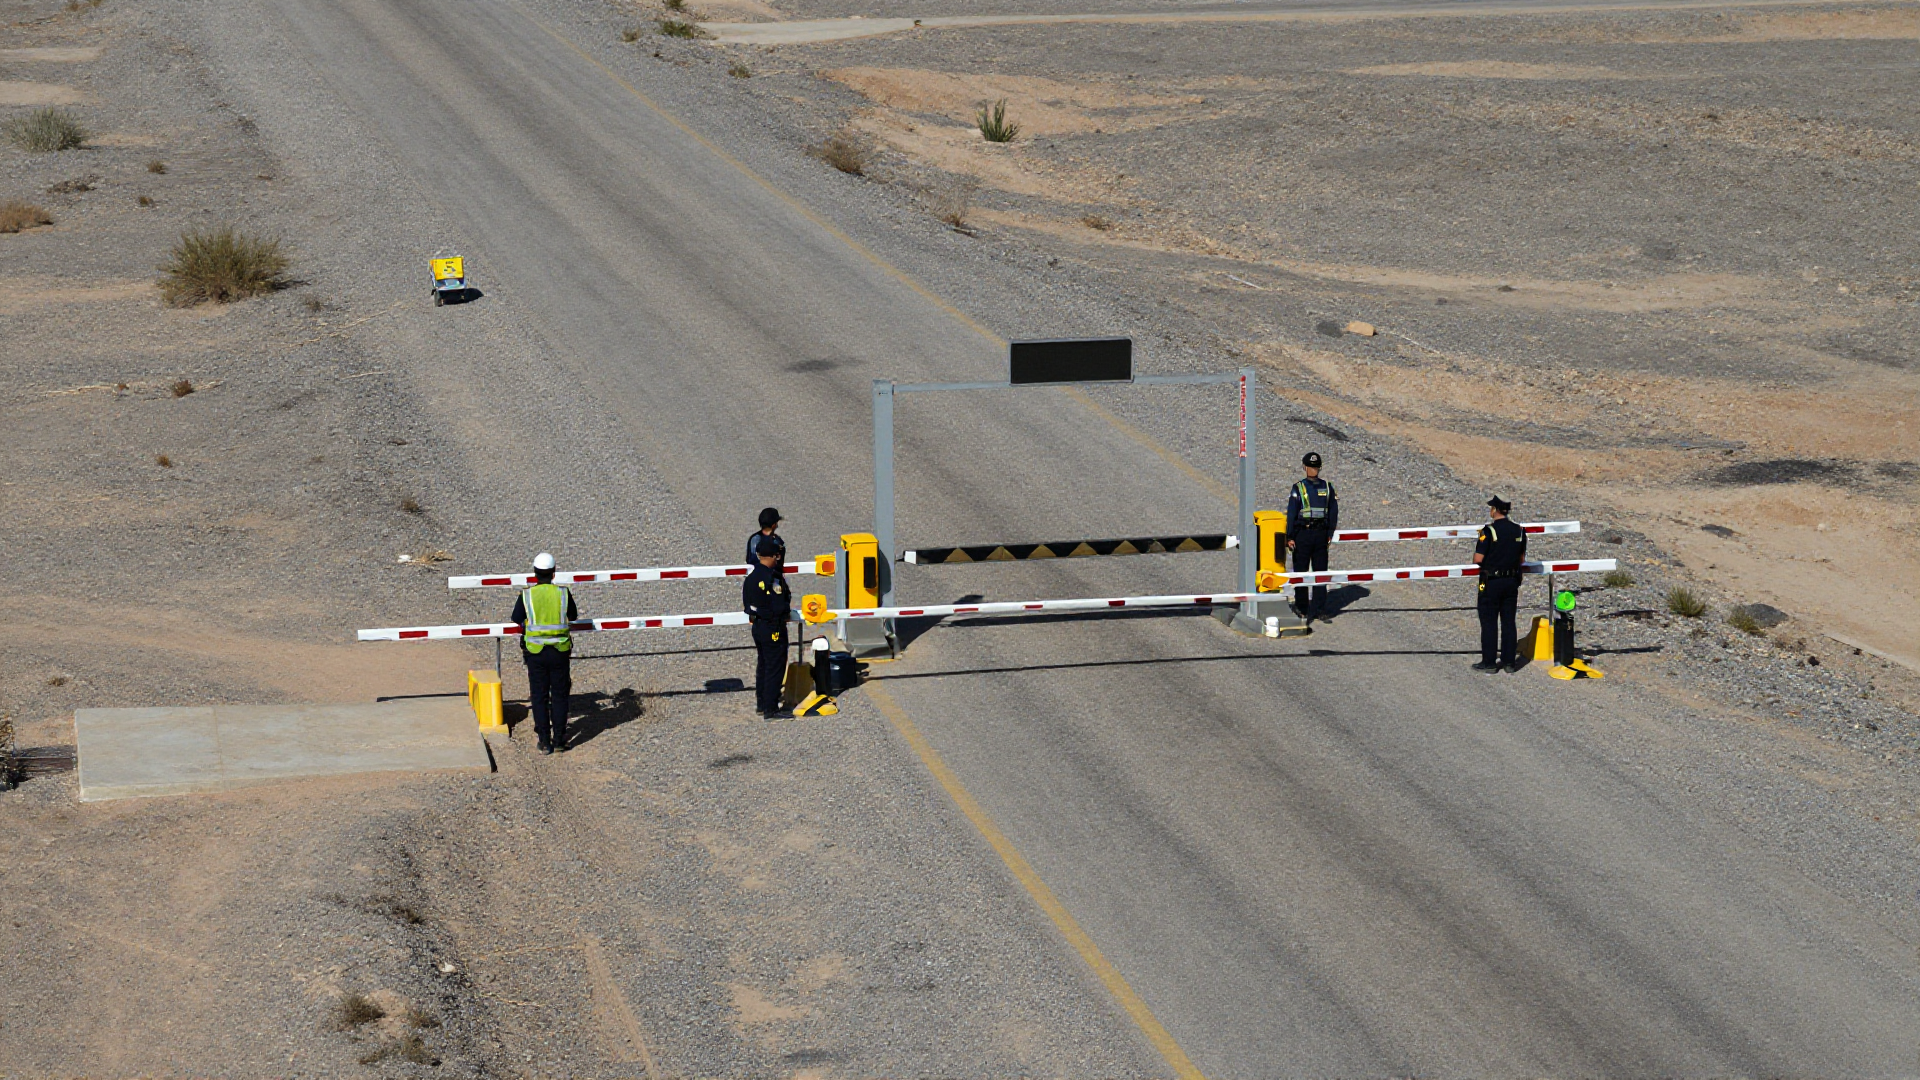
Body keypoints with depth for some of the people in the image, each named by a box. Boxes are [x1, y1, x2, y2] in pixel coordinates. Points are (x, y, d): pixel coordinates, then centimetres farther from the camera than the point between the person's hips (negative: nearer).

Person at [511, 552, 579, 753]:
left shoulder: (526, 596, -7)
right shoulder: (563, 593, -6)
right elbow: (573, 617, 11)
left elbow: (517, 619, 7)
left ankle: (544, 742, 7)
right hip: (560, 651, 0)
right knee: (559, 695, 12)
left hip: (535, 651, 0)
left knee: (539, 697, 8)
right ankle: (559, 739, 13)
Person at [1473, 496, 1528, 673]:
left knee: (1489, 623, 3)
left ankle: (1489, 662, 6)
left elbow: (1478, 559, -18)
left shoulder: (1489, 531, -17)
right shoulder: (1519, 531, 1)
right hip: (1512, 582, 5)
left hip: (1491, 583, -5)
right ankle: (1509, 661, 14)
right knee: (1508, 622, 12)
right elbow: (1522, 559, 9)